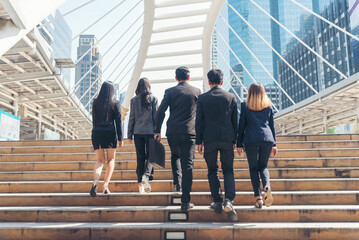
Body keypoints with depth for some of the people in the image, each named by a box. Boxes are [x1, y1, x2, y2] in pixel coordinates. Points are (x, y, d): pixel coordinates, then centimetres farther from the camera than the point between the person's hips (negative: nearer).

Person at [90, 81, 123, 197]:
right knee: (111, 159, 14)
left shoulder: (96, 102, 6)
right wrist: (120, 138, -3)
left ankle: (95, 181, -16)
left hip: (96, 132, 3)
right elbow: (118, 122, -6)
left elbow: (94, 120, 14)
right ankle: (105, 185, 4)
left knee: (100, 160, 10)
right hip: (110, 132, -2)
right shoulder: (115, 103, -3)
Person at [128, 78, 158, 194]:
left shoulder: (134, 100, 3)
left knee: (140, 157, 8)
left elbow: (132, 118, 3)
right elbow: (156, 116, -3)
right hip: (150, 131, -2)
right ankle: (146, 175, -17)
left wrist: (130, 134, 7)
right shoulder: (153, 99, -1)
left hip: (138, 131, 2)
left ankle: (140, 182, 7)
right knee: (150, 155, 6)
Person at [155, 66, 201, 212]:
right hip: (189, 133, -1)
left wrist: (157, 131, 3)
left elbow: (161, 111, -2)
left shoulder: (170, 92, 3)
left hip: (172, 132, 1)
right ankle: (185, 202, -2)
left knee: (175, 156, 30)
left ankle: (177, 183, 21)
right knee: (187, 165, -1)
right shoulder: (196, 91, 6)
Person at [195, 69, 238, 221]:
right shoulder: (231, 97, 5)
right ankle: (229, 200, -9)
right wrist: (234, 140, 14)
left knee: (212, 171, 11)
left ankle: (217, 202, 13)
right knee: (228, 170, 8)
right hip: (227, 139, 1)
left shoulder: (202, 98, 1)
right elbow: (235, 121, 7)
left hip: (209, 139, -1)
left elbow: (199, 121, 0)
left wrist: (199, 142, 5)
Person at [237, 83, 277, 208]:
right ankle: (267, 187, -14)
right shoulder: (268, 106, 12)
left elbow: (241, 125, 3)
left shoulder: (245, 106, 4)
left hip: (250, 139, -2)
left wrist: (239, 144, 7)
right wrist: (274, 144, 17)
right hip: (267, 138, 2)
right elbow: (272, 125, 13)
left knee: (253, 168, 7)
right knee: (263, 166, 14)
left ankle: (258, 197, 0)